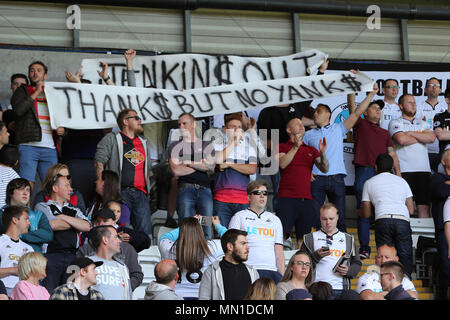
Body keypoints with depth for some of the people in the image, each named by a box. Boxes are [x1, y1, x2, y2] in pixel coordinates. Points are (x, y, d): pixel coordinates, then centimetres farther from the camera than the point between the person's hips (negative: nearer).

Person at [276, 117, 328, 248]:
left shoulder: (311, 150, 19)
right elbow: (282, 164, -11)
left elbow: (325, 169, 8)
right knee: (282, 234, -13)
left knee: (303, 237, 1)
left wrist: (322, 153, -9)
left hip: (306, 199, 4)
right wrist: (296, 146, -17)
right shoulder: (282, 147, 8)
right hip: (287, 198, -4)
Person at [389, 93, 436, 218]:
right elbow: (401, 139, -12)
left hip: (424, 170, 4)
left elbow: (431, 137, 2)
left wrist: (411, 133, -3)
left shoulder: (422, 123, 21)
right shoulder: (395, 123, 7)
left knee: (424, 204, 0)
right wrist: (421, 138, 2)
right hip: (405, 170, -4)